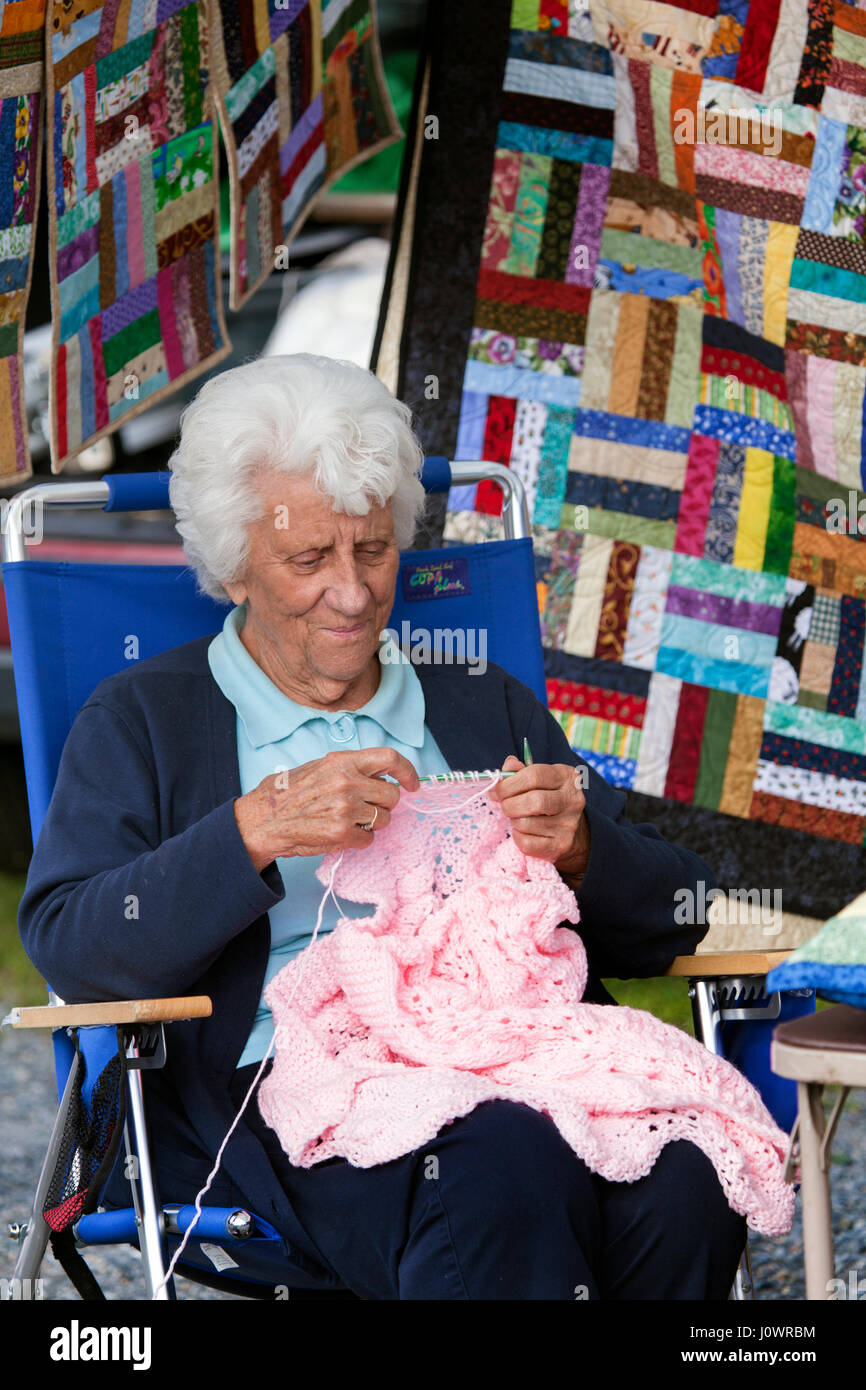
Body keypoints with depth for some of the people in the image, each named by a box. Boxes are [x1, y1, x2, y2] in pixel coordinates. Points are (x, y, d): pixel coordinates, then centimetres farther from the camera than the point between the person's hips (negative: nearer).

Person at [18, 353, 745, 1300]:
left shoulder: (488, 706, 26)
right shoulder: (140, 721, 16)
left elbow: (670, 920, 21)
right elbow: (66, 947, -1)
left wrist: (580, 856, -2)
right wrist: (257, 829, -13)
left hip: (525, 1052, 4)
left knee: (682, 1174, -31)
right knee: (518, 1162, -37)